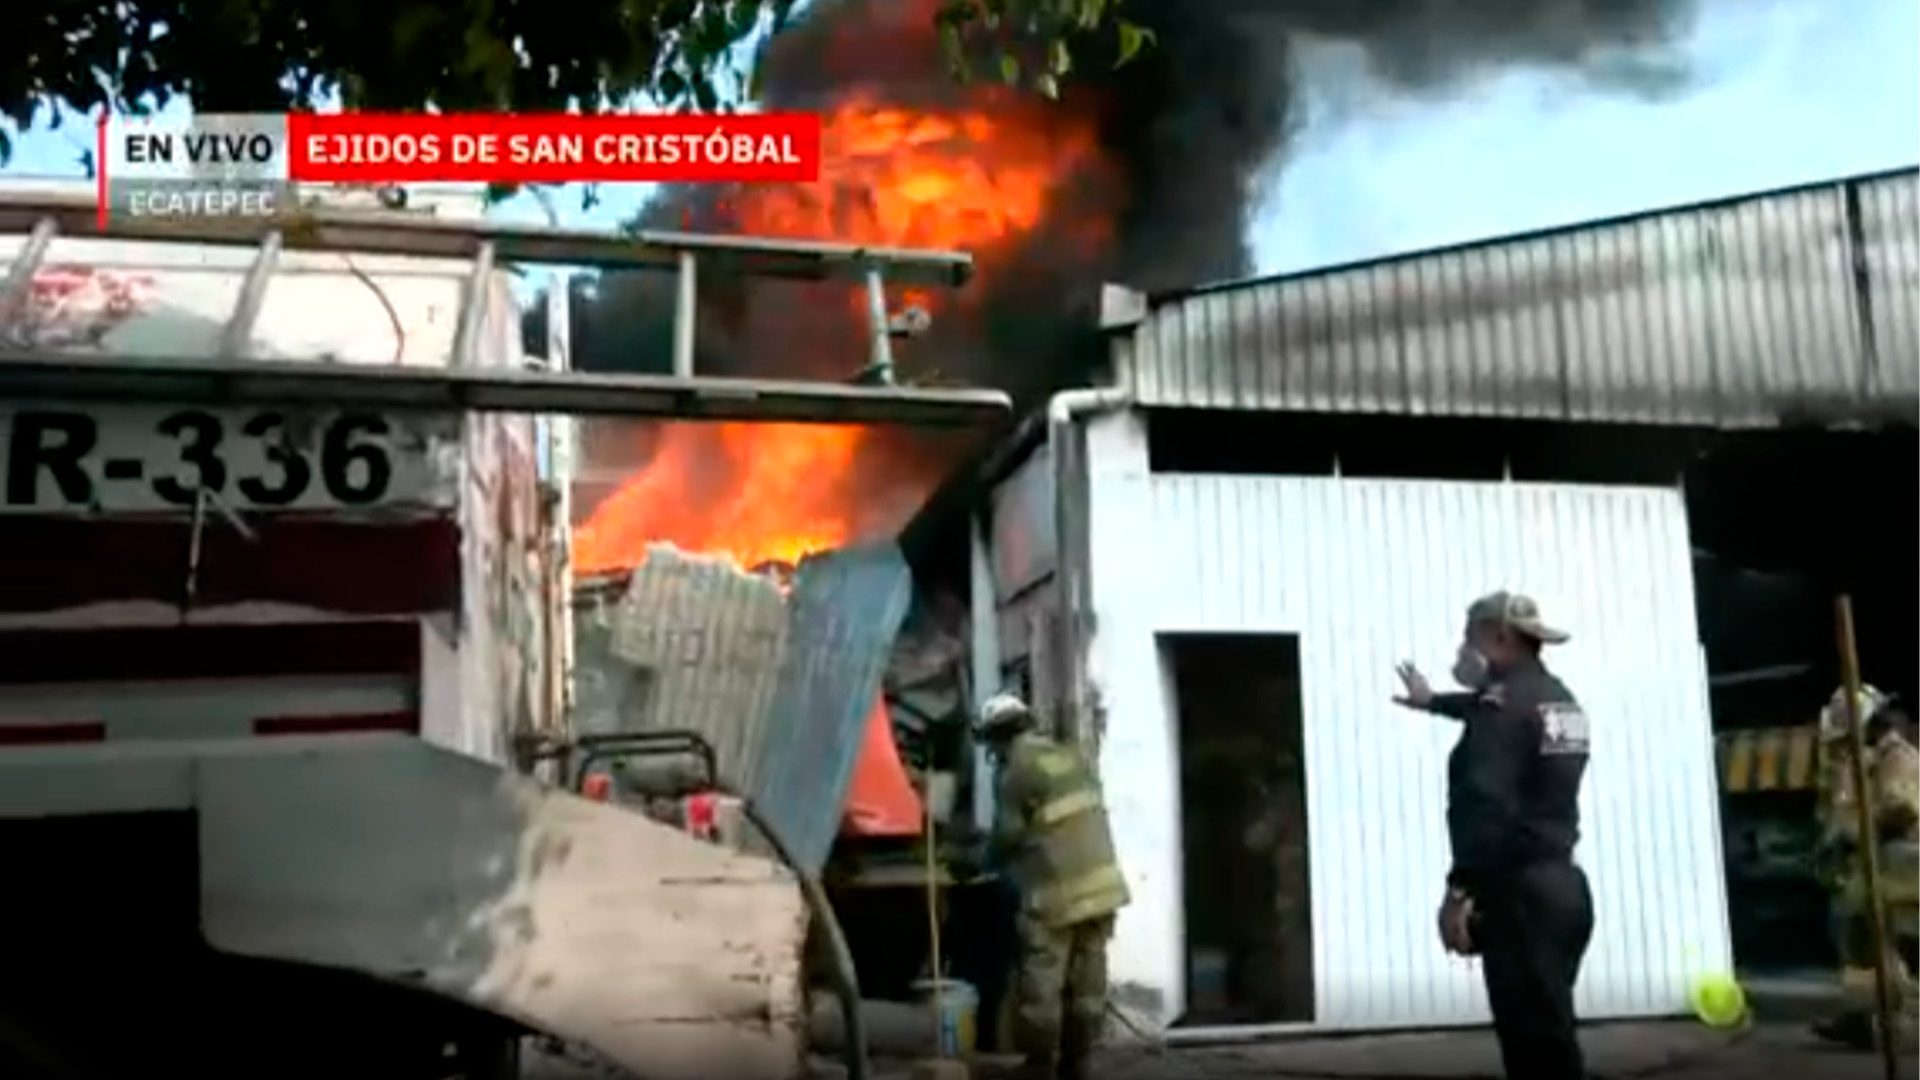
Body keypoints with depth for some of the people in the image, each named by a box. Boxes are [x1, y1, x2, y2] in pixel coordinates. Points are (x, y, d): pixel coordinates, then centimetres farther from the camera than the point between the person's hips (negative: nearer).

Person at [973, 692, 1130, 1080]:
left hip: (1057, 892, -8)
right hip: (1100, 883, 8)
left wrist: (988, 861, 15)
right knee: (1087, 983, 11)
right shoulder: (1071, 756, 14)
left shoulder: (1016, 772, -10)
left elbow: (1007, 836, -7)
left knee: (1042, 984, 1)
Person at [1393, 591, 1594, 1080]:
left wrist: (1458, 889, -25)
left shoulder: (1503, 704, -15)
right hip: (1562, 886, 10)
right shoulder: (1559, 700, 16)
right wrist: (1433, 701, 53)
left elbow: (1486, 807, -25)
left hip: (1518, 894, -10)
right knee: (1549, 1036, 15)